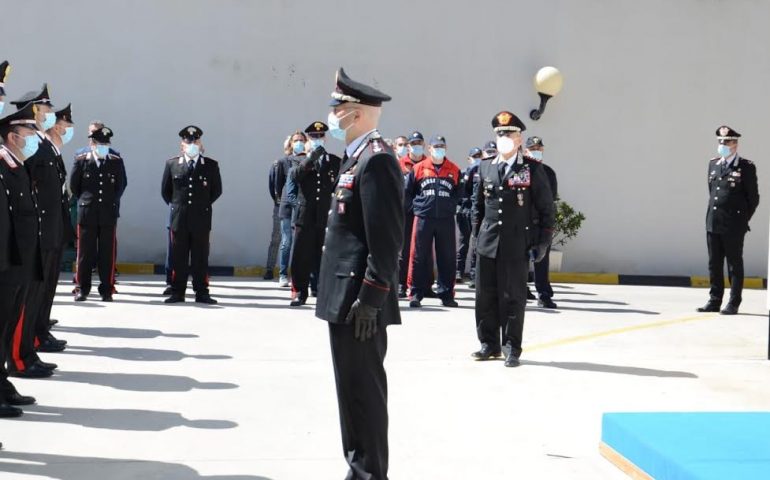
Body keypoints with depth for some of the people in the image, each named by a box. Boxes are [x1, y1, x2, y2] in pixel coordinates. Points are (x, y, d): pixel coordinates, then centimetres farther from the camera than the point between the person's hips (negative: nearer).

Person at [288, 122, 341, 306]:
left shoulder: (335, 161, 10)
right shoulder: (301, 161, 9)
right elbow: (293, 176, -12)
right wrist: (310, 158, -21)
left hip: (326, 216, 0)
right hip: (305, 215, 0)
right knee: (301, 256, 0)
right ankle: (300, 292, 8)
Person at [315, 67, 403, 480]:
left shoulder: (377, 159, -15)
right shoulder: (356, 158, 17)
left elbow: (386, 240, -21)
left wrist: (370, 299, -22)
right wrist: (350, 296, 20)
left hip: (360, 299, -10)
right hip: (344, 296, 10)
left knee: (364, 389, -3)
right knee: (352, 387, 15)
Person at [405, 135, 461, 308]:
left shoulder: (454, 170, 8)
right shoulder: (418, 168, 5)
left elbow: (459, 192, 14)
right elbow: (407, 192, 10)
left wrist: (451, 206, 5)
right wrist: (418, 205, 5)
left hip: (446, 220, 1)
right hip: (423, 219, -1)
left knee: (447, 258, 4)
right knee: (419, 257, 0)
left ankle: (446, 294, 12)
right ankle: (416, 294, 5)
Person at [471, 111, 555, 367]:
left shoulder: (533, 169, -2)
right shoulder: (485, 168, 9)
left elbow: (546, 208, 0)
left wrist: (542, 242, -4)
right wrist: (477, 234, 11)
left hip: (517, 246, -3)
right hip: (488, 244, 4)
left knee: (513, 298, 2)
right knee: (485, 297, 7)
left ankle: (512, 348, 12)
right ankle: (489, 344, 20)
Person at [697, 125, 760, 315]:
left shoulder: (746, 167, -4)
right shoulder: (713, 164, 11)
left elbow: (753, 198, 0)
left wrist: (743, 219, 1)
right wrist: (713, 214, 14)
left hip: (734, 226, -5)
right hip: (713, 223, 5)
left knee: (734, 264, 2)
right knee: (714, 264, 9)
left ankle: (733, 303, 8)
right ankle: (714, 300, 17)